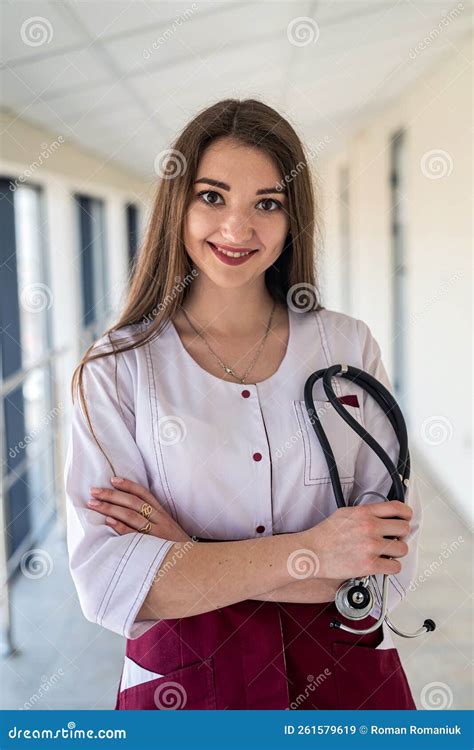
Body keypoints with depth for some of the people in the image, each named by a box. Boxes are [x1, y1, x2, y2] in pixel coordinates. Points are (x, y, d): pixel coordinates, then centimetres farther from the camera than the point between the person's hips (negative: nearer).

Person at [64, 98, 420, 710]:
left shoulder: (349, 346, -5)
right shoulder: (115, 369, -9)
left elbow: (392, 559, -10)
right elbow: (106, 584, -17)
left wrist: (189, 561, -18)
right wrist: (309, 552, -22)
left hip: (347, 679, 2)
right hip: (183, 682, -1)